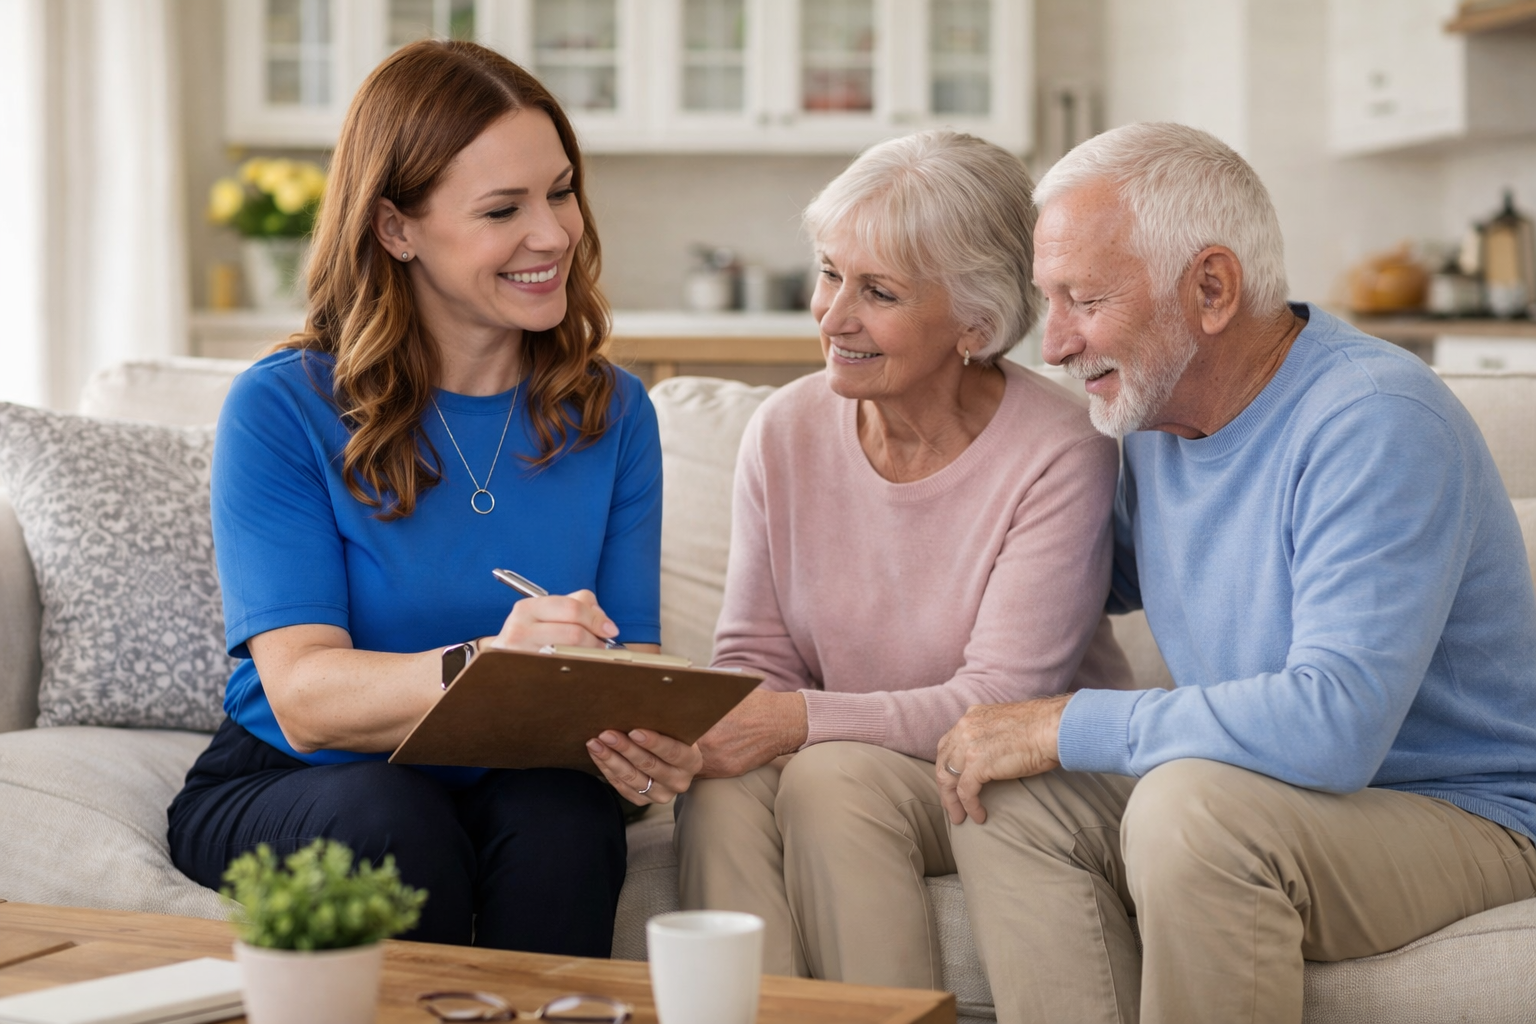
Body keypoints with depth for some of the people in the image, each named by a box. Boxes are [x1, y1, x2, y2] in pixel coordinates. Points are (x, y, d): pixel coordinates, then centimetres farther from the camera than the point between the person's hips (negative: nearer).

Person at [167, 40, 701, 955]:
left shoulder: (612, 415, 4)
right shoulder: (282, 412, -9)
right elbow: (302, 695, -18)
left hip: (509, 788, 2)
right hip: (284, 793, -2)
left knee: (565, 813, -30)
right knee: (390, 815, -33)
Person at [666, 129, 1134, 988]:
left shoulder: (1060, 453, -15)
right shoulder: (786, 431, 0)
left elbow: (1001, 701, -18)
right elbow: (757, 654, 3)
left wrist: (801, 721, -27)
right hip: (849, 759, 4)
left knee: (834, 777, -31)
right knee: (723, 788, -27)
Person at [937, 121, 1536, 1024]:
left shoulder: (1377, 425, -24)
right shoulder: (1161, 413, 4)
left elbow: (1333, 723, -35)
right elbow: (1119, 576, 28)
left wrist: (1065, 726, -26)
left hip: (1462, 814, -8)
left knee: (1191, 806, -34)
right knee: (1004, 802, -12)